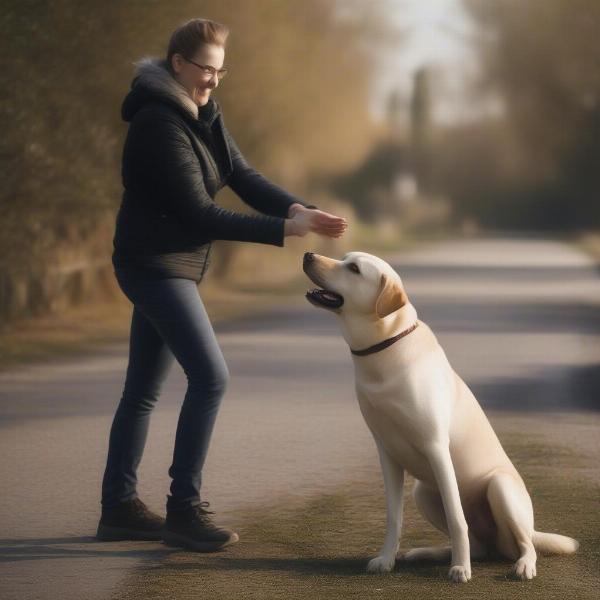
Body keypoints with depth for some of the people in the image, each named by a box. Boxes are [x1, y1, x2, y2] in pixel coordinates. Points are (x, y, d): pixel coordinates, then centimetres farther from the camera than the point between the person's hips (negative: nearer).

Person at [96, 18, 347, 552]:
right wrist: (284, 229, -24)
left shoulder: (204, 113, 9)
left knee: (143, 389, 12)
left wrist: (298, 209, -16)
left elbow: (243, 177, 1)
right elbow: (199, 213, -23)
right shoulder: (160, 124, -21)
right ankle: (184, 509, -10)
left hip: (173, 266, 10)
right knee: (210, 376, -15)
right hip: (155, 264, -10)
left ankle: (119, 507, 18)